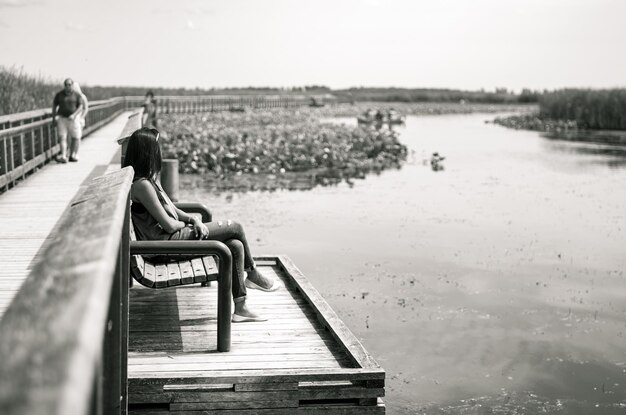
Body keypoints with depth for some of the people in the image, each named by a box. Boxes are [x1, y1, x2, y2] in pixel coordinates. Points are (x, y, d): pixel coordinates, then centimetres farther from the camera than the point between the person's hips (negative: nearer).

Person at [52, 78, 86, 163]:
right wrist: (53, 119, 7)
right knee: (62, 137, -10)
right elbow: (54, 106, 9)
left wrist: (74, 115, -23)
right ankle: (63, 156, -19)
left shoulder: (77, 95, -2)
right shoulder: (59, 94, 2)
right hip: (62, 119, 1)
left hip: (73, 119, 0)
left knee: (75, 138, 4)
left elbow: (81, 107, -8)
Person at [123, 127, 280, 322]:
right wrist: (185, 223, 1)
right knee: (235, 228, -6)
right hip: (167, 242, -10)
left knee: (236, 246, -1)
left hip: (176, 235, 10)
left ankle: (240, 308, 4)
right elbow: (169, 225, -20)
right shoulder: (141, 185, -21)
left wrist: (193, 219, -2)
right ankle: (252, 274, 19)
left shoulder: (149, 178, 11)